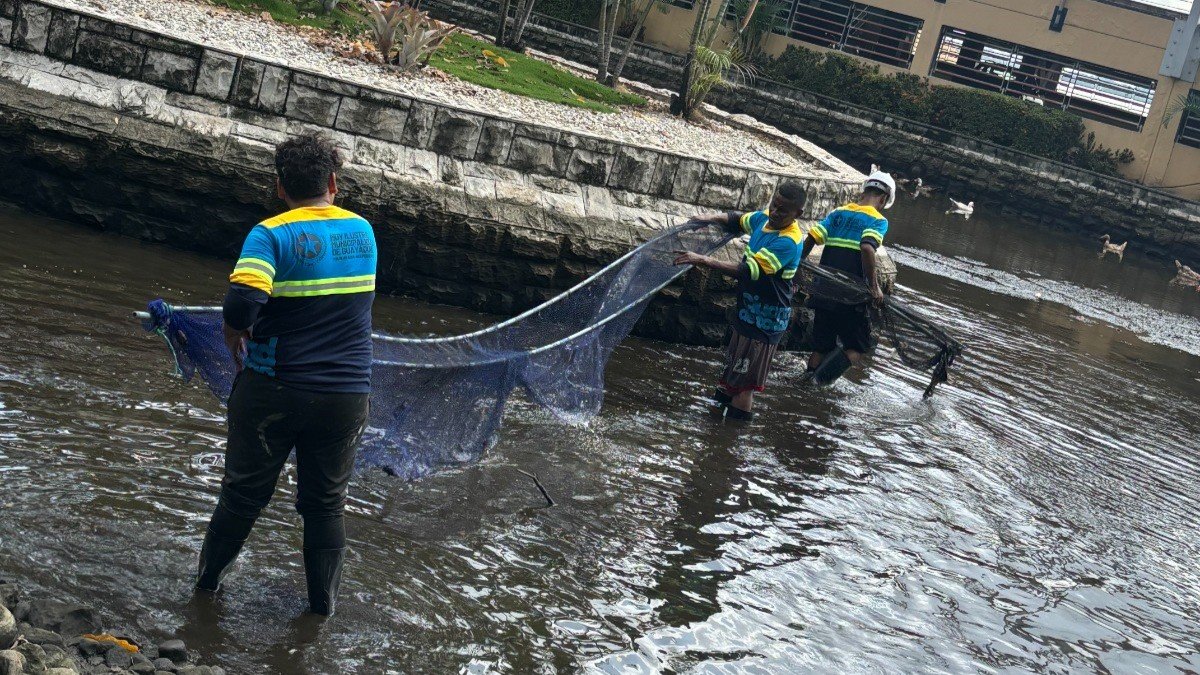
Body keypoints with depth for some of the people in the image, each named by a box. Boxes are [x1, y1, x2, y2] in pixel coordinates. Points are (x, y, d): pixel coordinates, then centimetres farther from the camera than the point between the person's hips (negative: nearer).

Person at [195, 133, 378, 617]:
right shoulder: (363, 231, 3)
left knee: (245, 493, 15)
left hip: (274, 390, -3)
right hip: (347, 394, 3)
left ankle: (208, 580, 33)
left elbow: (242, 302, -28)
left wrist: (234, 336, -7)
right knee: (326, 504, 17)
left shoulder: (271, 235, -13)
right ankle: (323, 602, 24)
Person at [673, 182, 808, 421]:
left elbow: (749, 270, -35)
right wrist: (710, 218, 3)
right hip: (748, 311, 9)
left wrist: (703, 260, -37)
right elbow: (738, 220, 22)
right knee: (734, 368, 21)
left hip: (765, 321, -9)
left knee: (743, 382, -4)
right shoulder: (764, 218, 0)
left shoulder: (788, 242, -27)